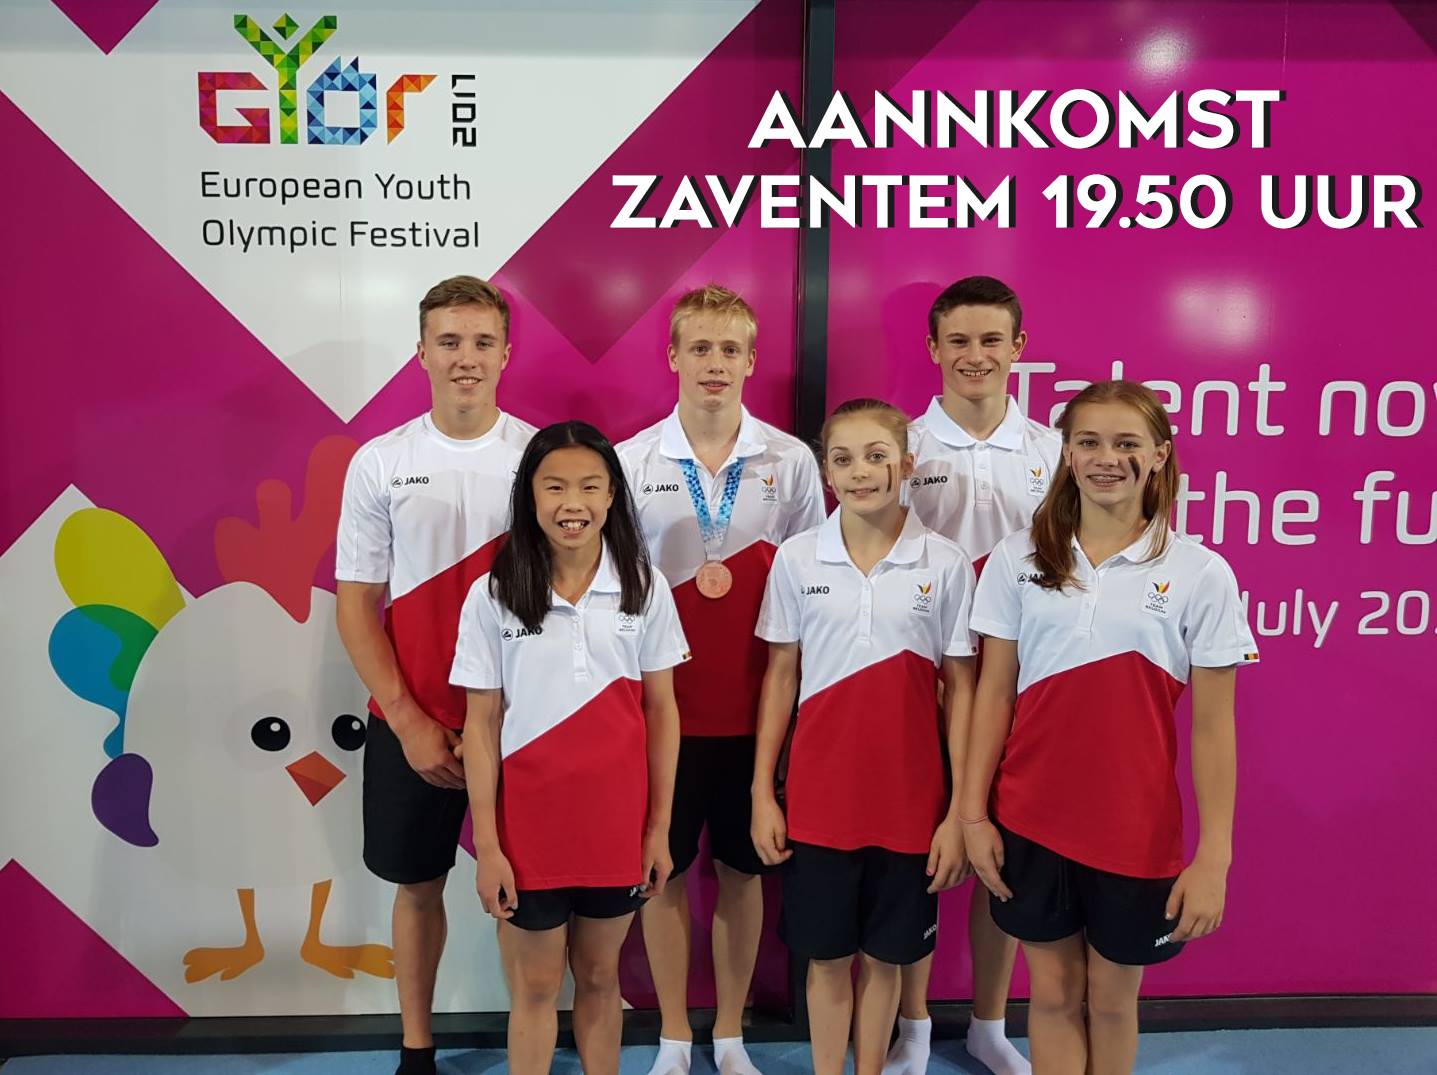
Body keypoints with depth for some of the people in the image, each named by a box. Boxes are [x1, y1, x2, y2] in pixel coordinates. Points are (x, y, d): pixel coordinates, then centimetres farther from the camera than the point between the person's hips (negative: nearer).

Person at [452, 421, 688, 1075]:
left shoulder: (644, 587, -3)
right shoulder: (493, 595, -7)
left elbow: (660, 710, 1)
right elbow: (482, 723, -4)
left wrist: (659, 827, 1)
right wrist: (486, 844, -5)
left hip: (616, 819, 1)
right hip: (529, 820, -1)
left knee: (599, 975, 18)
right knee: (535, 988, 14)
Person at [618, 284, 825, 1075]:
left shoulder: (791, 462, -1)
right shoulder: (631, 462, -3)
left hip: (755, 705, 1)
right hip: (663, 703, 0)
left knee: (742, 869, 13)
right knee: (666, 869, 11)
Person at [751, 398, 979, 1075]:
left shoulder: (946, 563, -5)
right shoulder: (796, 558, -2)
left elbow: (960, 687, -1)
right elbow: (780, 677, 3)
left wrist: (962, 809, -3)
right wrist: (762, 792, 1)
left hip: (909, 798, 0)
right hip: (819, 797, 1)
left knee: (884, 955, 15)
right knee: (827, 955, 13)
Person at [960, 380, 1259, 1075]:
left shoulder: (1201, 575, -6)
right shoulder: (1017, 560, -2)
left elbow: (1212, 727, -5)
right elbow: (994, 692, 1)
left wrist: (1214, 856, -7)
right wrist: (972, 812, -1)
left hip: (1136, 828, -1)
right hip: (1030, 819, 1)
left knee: (1112, 996, 16)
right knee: (1052, 991, 14)